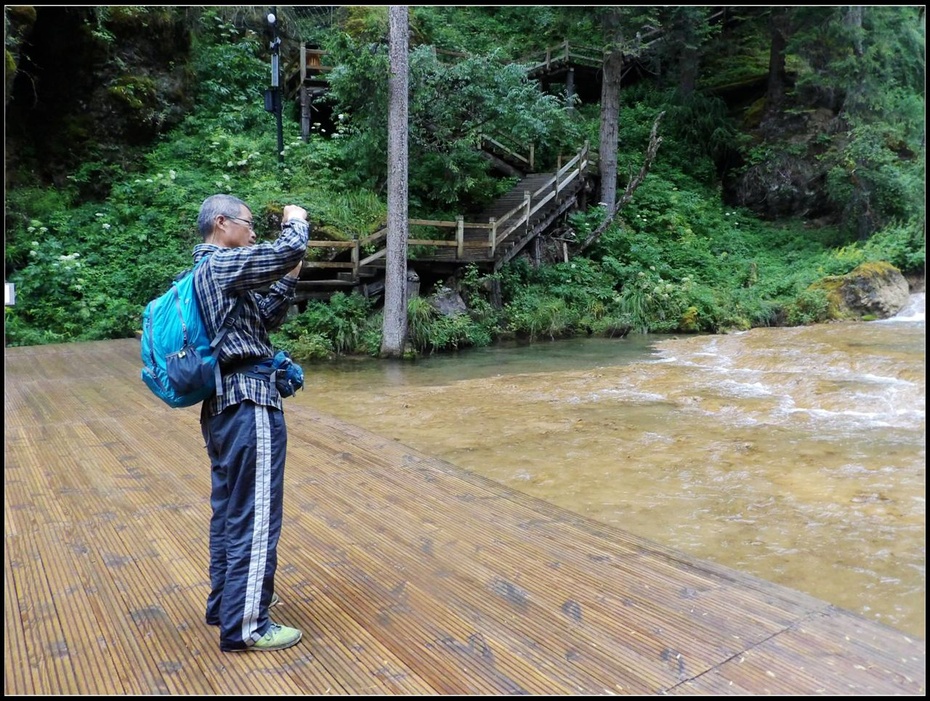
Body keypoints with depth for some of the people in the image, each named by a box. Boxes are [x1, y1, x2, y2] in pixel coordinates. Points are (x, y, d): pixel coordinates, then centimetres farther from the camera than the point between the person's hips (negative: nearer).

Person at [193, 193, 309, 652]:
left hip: (222, 405, 11)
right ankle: (245, 625, 6)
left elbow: (265, 318, 18)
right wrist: (296, 221, 0)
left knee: (229, 510, 18)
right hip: (249, 404, -11)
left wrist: (289, 279, 10)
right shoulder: (222, 263, -12)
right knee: (256, 516, -3)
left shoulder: (207, 272, 18)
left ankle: (225, 602, 32)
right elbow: (289, 250, -20)